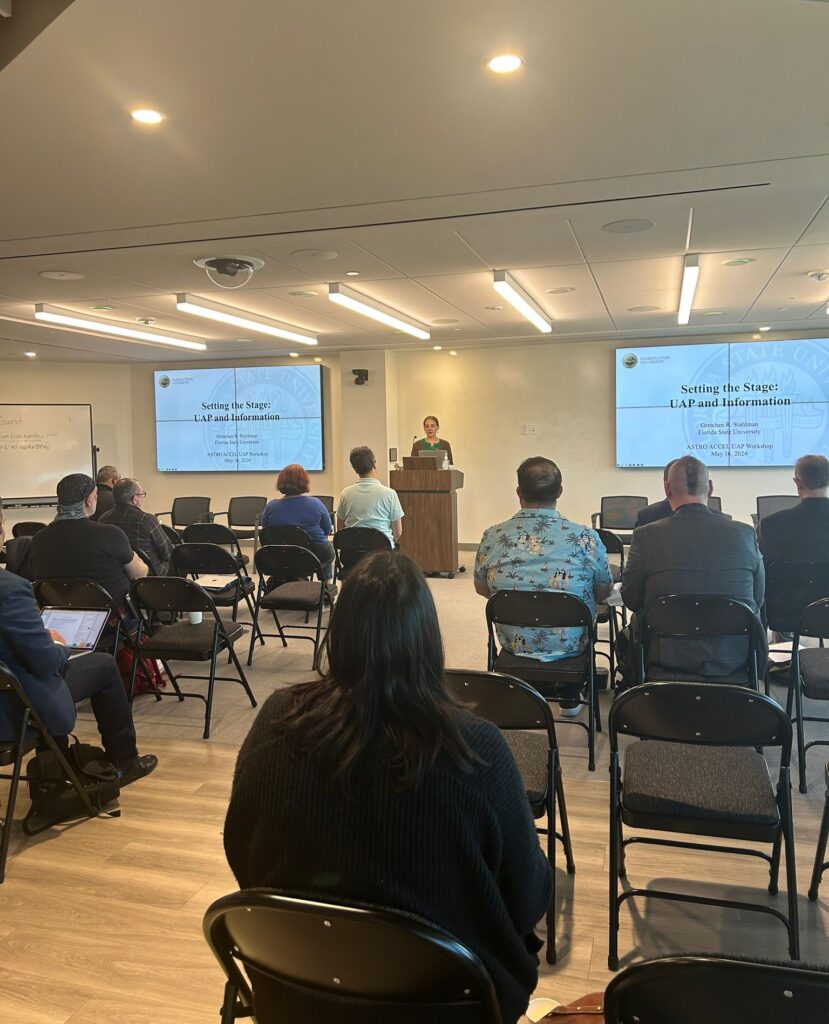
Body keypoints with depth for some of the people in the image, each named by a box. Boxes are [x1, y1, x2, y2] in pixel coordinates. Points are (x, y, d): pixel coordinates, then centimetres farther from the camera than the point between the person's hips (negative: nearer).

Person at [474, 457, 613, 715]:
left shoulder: (492, 537, -14)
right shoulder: (586, 538, -19)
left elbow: (482, 589, 4)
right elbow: (604, 592, -2)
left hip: (514, 645, 1)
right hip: (570, 646, -1)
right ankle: (571, 697, 41)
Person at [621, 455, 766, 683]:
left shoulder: (646, 536, -11)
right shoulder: (745, 534, -5)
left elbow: (631, 600, 1)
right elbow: (758, 598, 7)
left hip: (667, 662, -2)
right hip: (735, 663, 2)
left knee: (626, 635, 24)